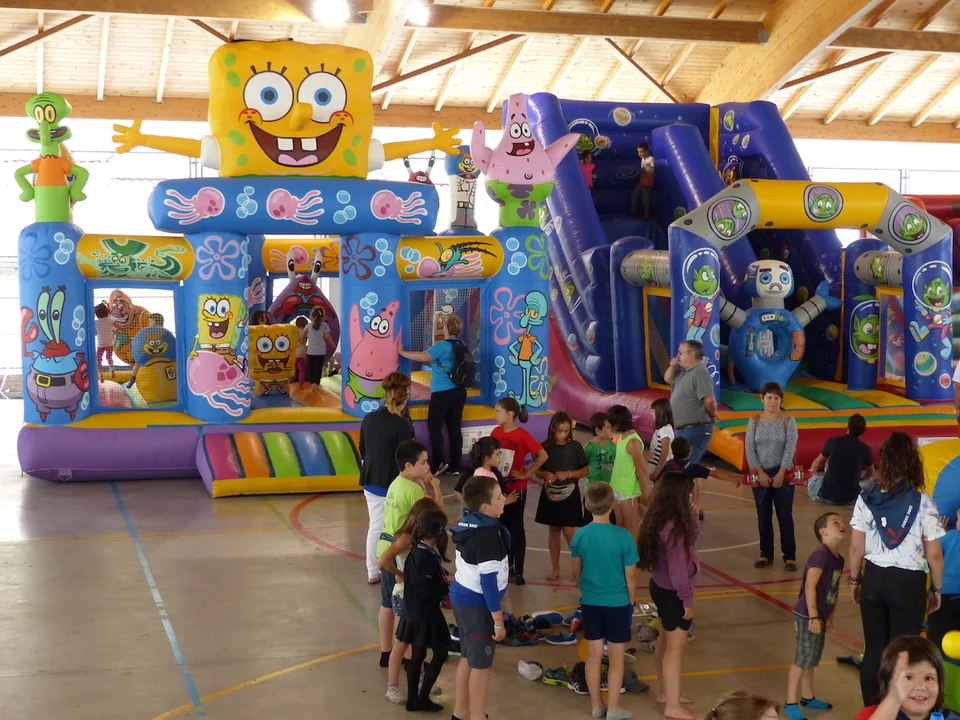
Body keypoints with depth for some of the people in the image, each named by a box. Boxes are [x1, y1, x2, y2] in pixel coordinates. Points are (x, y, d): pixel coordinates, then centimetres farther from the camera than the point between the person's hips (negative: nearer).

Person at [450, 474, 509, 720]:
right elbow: (488, 581, -24)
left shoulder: (467, 523, 2)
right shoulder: (488, 535, -25)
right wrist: (498, 620, -17)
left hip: (462, 597, 9)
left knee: (468, 657, 21)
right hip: (478, 604, -9)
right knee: (481, 664, 5)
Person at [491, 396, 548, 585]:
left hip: (516, 489, -5)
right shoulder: (496, 432, 0)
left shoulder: (522, 435, -16)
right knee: (503, 527, 14)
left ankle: (518, 571, 11)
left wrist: (526, 473, -14)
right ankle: (508, 565, 27)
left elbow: (543, 456, -18)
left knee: (516, 528, 3)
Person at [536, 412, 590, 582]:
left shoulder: (575, 447, -8)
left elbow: (586, 470, -2)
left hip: (569, 495, -3)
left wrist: (568, 474, -17)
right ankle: (555, 568, 22)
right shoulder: (545, 447, -3)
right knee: (553, 530, 11)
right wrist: (546, 474, -18)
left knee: (568, 531, -4)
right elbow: (537, 471, 4)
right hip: (550, 494, 3)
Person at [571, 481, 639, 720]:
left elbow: (576, 570, 4)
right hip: (617, 602, -3)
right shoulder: (623, 536, -18)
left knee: (593, 653, 15)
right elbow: (630, 575, -12)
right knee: (616, 656, 10)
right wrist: (631, 601, 6)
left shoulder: (580, 535, -8)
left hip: (590, 602, 3)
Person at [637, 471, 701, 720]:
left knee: (666, 641, 22)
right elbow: (677, 568, -25)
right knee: (676, 646, 1)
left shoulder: (662, 520, 1)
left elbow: (691, 538, 15)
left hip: (661, 587, 10)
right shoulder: (673, 528, -28)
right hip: (672, 593, -10)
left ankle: (665, 692, 37)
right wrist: (687, 600, -18)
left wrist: (692, 516, -1)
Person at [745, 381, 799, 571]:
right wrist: (760, 473, -11)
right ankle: (766, 554, 17)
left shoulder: (788, 421, -3)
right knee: (763, 516, 8)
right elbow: (750, 449, -3)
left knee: (785, 515, -1)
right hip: (761, 474, 2)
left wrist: (781, 473, -15)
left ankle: (789, 556, 6)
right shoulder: (755, 421, 1)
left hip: (783, 474, -2)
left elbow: (790, 449, -9)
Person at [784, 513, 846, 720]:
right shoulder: (820, 555, -20)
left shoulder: (838, 559, 9)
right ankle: (791, 703, 7)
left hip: (820, 616, 9)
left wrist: (829, 617, 21)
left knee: (812, 659, 20)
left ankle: (807, 697, 34)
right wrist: (813, 617, -24)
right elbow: (810, 586, -23)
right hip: (808, 616, -9)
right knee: (802, 659, -2)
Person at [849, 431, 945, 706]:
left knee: (874, 649, 14)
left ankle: (871, 708, 23)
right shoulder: (923, 504, -12)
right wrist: (936, 589, 7)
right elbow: (934, 554, -8)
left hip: (874, 578, 3)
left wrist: (856, 581, 12)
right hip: (909, 583, -3)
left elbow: (856, 547, -2)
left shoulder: (866, 499, -5)